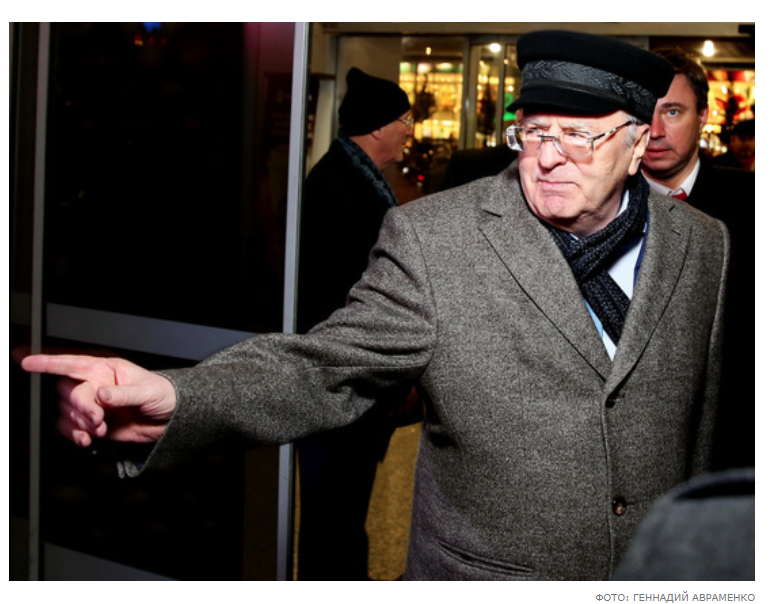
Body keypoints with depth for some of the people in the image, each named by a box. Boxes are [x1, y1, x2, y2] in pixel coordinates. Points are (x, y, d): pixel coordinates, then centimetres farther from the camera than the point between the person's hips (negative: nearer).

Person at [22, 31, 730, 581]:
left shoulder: (703, 246, -1)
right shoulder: (431, 236, -11)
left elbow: (701, 421, 7)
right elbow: (323, 369, -16)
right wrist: (173, 399, -33)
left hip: (654, 579, 3)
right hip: (487, 577, -2)